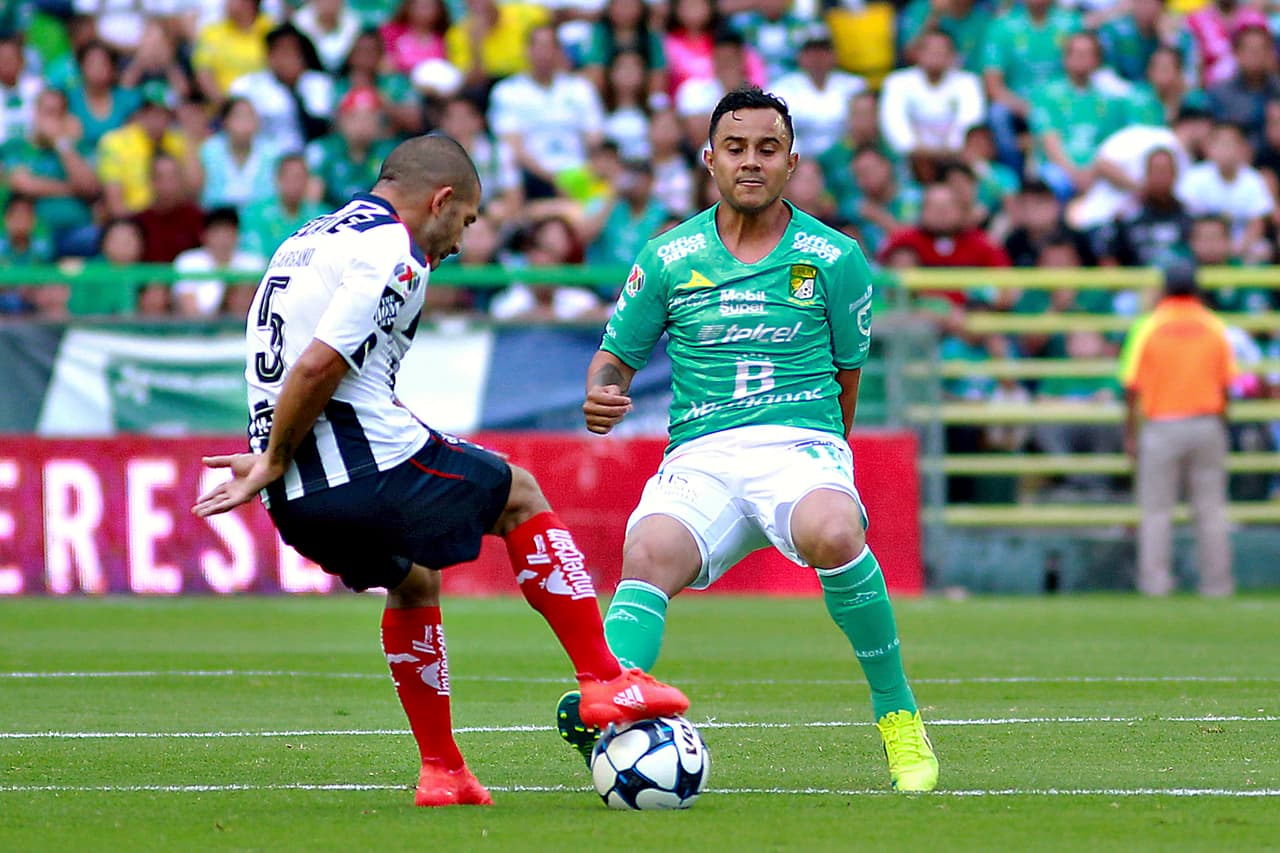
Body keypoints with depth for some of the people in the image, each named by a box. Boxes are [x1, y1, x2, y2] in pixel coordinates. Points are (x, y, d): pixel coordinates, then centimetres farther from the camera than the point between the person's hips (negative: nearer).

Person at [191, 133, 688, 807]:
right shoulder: (393, 254, -11)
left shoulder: (311, 240, 20)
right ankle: (605, 681, 10)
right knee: (520, 494, 12)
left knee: (413, 584, 29)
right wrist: (275, 462, -9)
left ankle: (441, 771, 28)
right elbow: (316, 368, -20)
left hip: (295, 499, 9)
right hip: (367, 468, -9)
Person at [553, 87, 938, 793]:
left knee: (834, 535, -36)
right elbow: (617, 353, 18)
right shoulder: (669, 257, 12)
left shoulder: (834, 259, 8)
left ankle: (897, 712, -20)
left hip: (801, 445, -2)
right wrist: (601, 395, -4)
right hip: (699, 457, 2)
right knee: (650, 554, -32)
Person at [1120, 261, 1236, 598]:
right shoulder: (1214, 327, 1)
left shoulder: (1149, 327, -4)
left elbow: (1132, 386, -5)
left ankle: (1155, 582, -2)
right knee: (1211, 509, 7)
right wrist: (1220, 425, 14)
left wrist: (1130, 434, 1)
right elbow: (1225, 384, 3)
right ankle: (1216, 581, 6)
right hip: (1207, 425, 2)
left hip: (1161, 426, -2)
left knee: (1157, 510, 3)